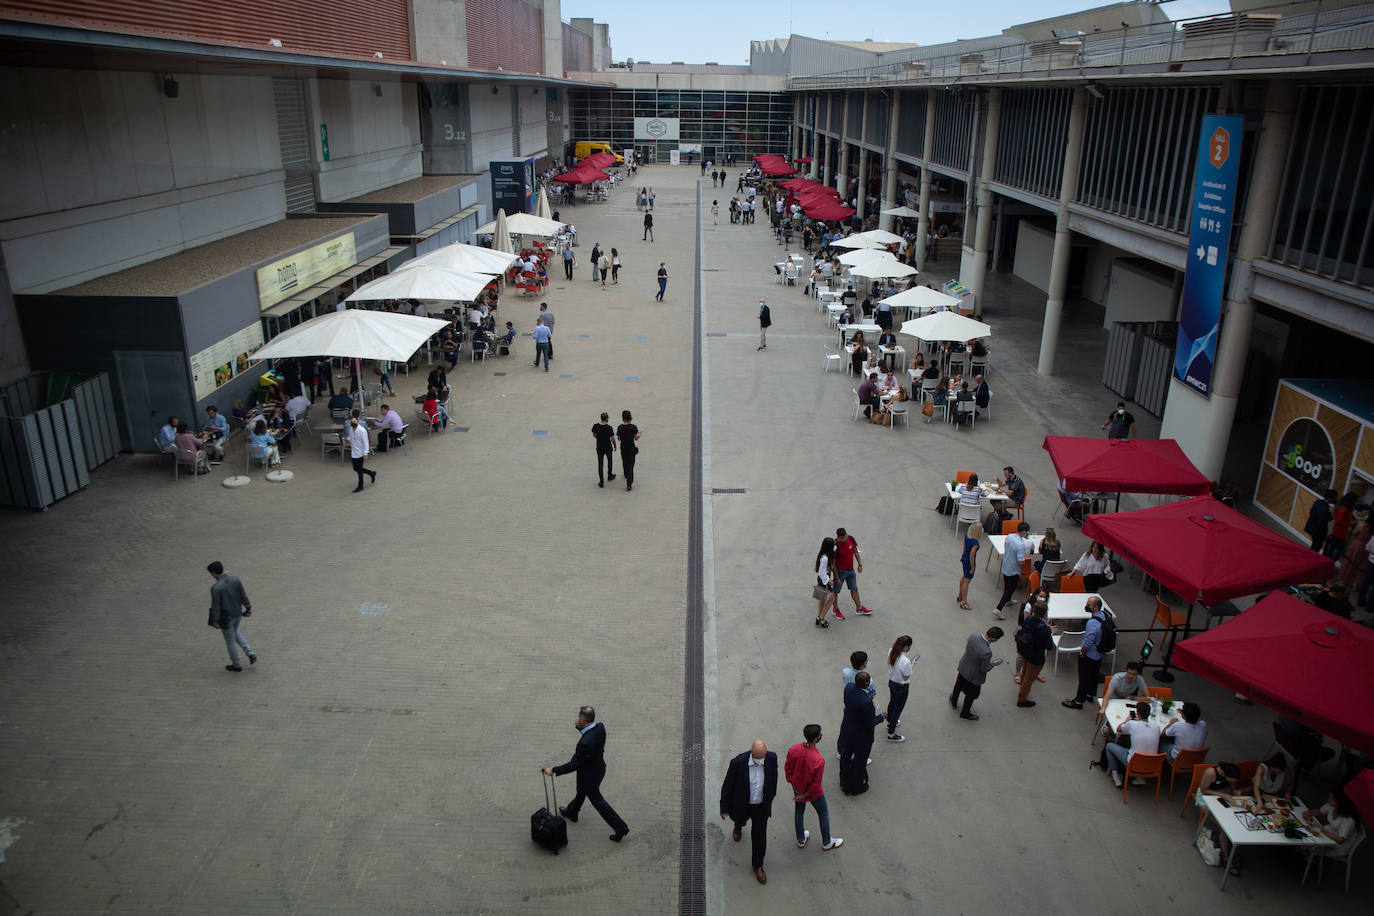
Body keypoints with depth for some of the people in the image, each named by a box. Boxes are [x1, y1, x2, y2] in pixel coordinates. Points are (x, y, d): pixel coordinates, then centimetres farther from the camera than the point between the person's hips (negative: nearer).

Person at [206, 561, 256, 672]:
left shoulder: (215, 588, -26)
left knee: (230, 641, 14)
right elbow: (243, 596, -2)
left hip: (226, 618, -6)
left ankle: (236, 665, 30)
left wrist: (215, 621, -7)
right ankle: (250, 653, 20)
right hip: (238, 614, 6)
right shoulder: (235, 579, -10)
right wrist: (248, 609, 10)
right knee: (235, 633, 31)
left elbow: (216, 606, -19)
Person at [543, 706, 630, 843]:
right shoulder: (600, 727, -18)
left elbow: (574, 765, -30)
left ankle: (620, 828, 21)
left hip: (589, 776, -8)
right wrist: (579, 727, -7)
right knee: (581, 792, 32)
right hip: (599, 767, 8)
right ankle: (571, 812, 58)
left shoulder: (585, 743, -40)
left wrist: (553, 770, -21)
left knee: (597, 801, 12)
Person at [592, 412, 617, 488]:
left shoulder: (595, 426, -12)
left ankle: (601, 481, 6)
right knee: (609, 461, 24)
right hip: (608, 447, -2)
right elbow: (612, 439, -15)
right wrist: (615, 446, 4)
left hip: (599, 448, 2)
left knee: (600, 464, 8)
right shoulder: (609, 428, -22)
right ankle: (610, 475, 43)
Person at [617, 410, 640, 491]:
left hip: (623, 448, 2)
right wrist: (640, 433, 10)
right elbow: (636, 438, -9)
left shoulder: (620, 427, -13)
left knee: (624, 462, 27)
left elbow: (619, 438, -2)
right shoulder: (633, 427, -17)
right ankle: (629, 484, -5)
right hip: (631, 448, -2)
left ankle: (626, 475, 53)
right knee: (630, 465, 1)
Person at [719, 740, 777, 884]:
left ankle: (757, 865, 33)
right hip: (742, 805, -1)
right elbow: (727, 785, -17)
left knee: (760, 836, 9)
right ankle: (738, 828, 66)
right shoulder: (738, 762, -31)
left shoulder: (771, 758, -22)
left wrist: (771, 796, 14)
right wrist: (724, 808, -9)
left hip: (762, 806, 1)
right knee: (740, 819, 28)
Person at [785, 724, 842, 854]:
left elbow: (787, 769, -8)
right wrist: (804, 795, -10)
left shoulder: (793, 750, -23)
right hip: (814, 793, -4)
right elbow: (816, 783, -26)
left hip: (797, 788, 5)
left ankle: (801, 840, 50)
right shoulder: (819, 759, -37)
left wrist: (796, 788, 1)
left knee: (799, 811, 28)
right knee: (824, 814, 23)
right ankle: (826, 842, 44)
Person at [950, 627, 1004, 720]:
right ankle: (965, 713, 48)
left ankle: (954, 702, 59)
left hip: (963, 668, 6)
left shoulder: (972, 635, -23)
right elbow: (984, 669, -24)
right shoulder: (987, 652, -41)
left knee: (958, 686, 32)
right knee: (971, 694, 23)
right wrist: (994, 663, -8)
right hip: (974, 676, -6)